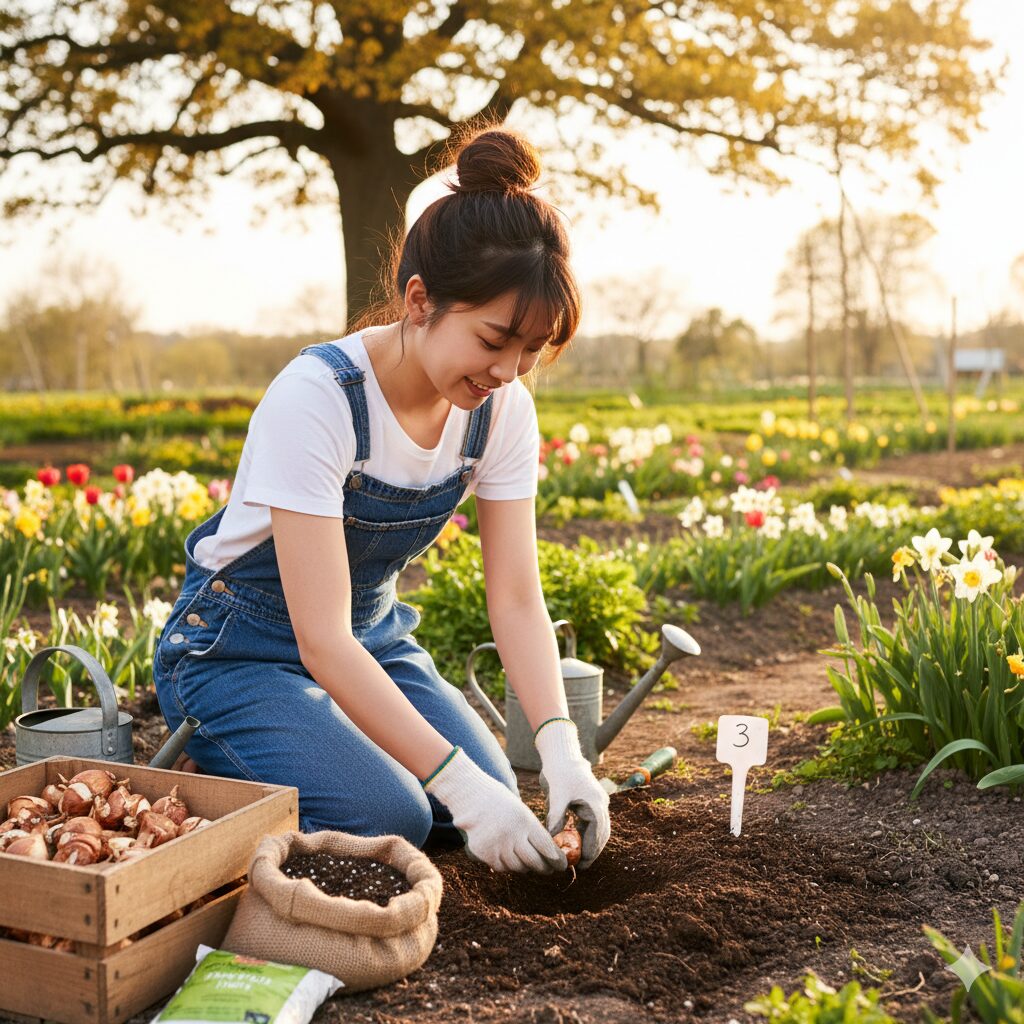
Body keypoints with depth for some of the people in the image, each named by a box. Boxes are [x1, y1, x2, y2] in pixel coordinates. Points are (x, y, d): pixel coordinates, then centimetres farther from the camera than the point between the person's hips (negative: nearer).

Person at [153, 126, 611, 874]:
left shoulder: (503, 408, -12)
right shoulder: (315, 399, -30)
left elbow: (516, 598, -11)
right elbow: (322, 641, -32)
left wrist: (561, 750, -26)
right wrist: (460, 783, -38)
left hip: (376, 639, 6)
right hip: (241, 652, -6)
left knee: (494, 800, -11)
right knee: (386, 820, -25)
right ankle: (216, 773, 4)